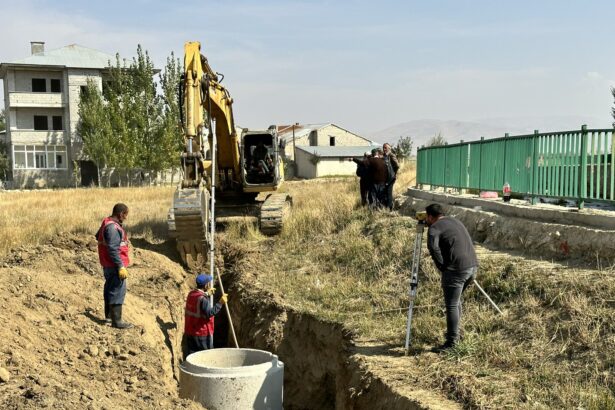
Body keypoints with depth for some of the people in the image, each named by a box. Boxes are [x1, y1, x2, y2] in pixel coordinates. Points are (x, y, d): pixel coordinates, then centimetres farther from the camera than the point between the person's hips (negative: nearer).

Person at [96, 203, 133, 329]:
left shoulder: (107, 222, 9)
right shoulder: (113, 227, -24)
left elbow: (98, 236, 27)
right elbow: (113, 250, -28)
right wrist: (121, 267, -27)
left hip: (107, 264, 11)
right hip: (114, 264, -11)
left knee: (110, 288, 20)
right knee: (118, 291, -7)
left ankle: (109, 315, 32)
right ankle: (116, 321, -4)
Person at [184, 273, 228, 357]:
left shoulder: (191, 294, 5)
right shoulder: (202, 299, -23)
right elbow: (210, 313, -31)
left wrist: (207, 294, 25)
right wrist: (220, 303, -32)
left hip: (190, 332, 8)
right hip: (202, 333, -8)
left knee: (191, 353, 11)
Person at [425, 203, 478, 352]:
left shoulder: (434, 228, -5)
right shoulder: (454, 220, 20)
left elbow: (433, 247, -24)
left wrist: (441, 267, -13)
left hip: (456, 269, -8)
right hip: (473, 265, 9)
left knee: (451, 305, -2)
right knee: (456, 300, 23)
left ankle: (451, 342, -1)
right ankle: (455, 333, 31)